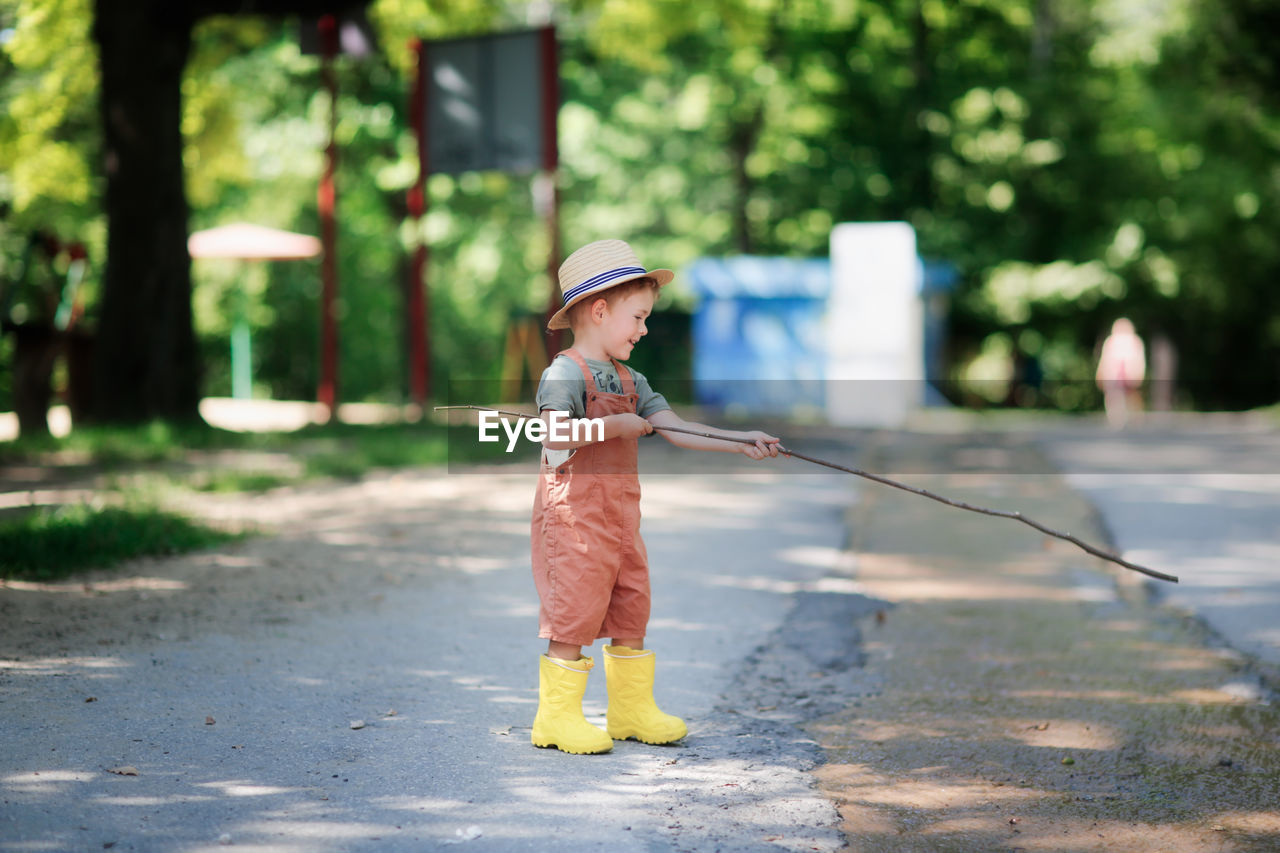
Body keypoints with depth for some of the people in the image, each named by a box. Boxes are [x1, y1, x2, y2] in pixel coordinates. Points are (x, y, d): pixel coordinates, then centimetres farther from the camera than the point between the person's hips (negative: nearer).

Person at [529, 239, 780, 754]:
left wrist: (740, 441, -4)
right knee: (574, 612, -6)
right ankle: (558, 716, 2)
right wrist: (616, 426, -20)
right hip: (575, 511, -9)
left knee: (631, 610, 12)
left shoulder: (630, 382, 15)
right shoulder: (565, 373, -10)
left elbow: (677, 430, 7)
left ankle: (632, 711, 22)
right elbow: (555, 434, -25)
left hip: (620, 513, 9)